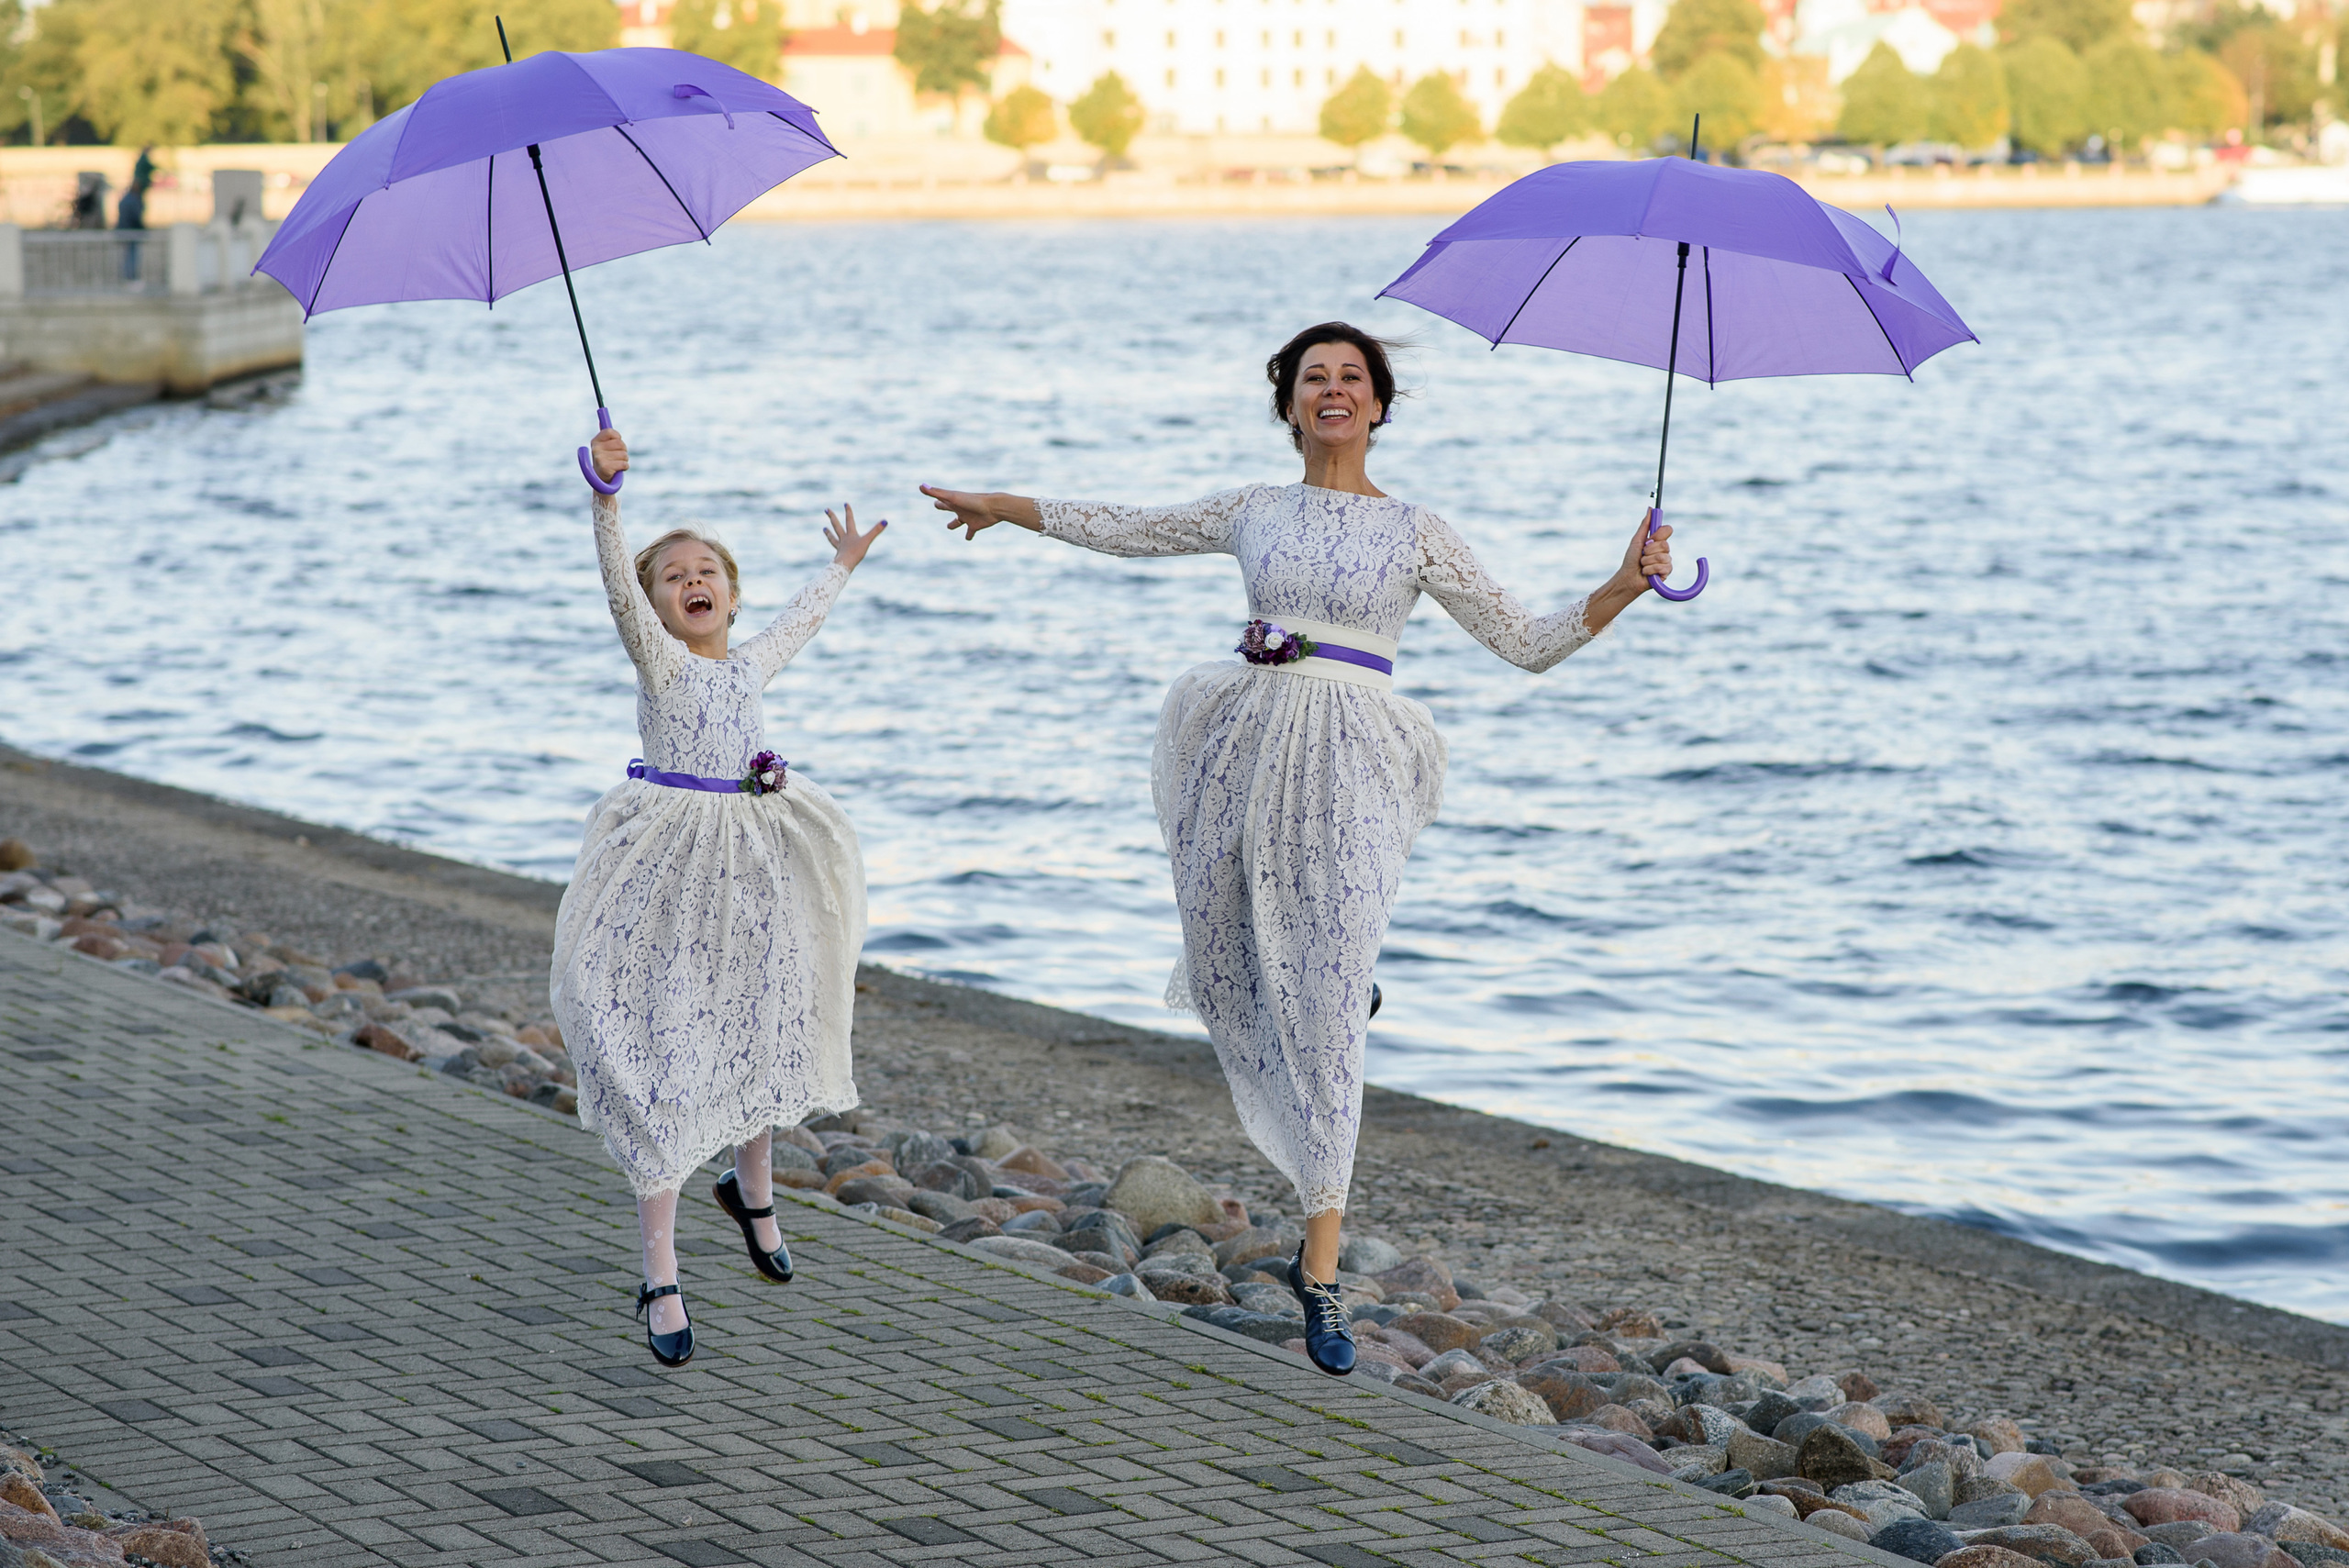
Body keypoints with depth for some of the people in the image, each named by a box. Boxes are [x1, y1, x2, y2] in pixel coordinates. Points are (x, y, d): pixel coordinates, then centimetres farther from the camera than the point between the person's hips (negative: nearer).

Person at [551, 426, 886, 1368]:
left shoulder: (750, 665, 10)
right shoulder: (658, 658, -7)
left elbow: (801, 619, 31)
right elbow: (618, 584, -24)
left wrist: (844, 566, 47)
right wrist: (606, 493, -39)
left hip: (753, 860, 6)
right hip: (671, 864, -6)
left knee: (763, 1035, 17)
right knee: (666, 1060, -6)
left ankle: (751, 1189, 46)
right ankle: (661, 1282, -4)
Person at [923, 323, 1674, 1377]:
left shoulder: (1415, 533, 5)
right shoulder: (1253, 512, 12)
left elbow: (1527, 645, 6)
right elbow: (1127, 531, 24)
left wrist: (1621, 589, -8)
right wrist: (1007, 508, 30)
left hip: (1346, 774, -3)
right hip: (1246, 753, 3)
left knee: (1324, 1020, -8)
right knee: (1223, 988, 8)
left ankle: (1321, 1269, -3)